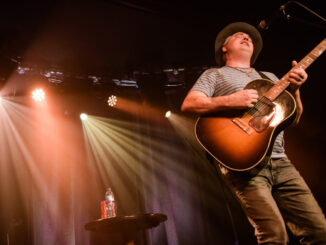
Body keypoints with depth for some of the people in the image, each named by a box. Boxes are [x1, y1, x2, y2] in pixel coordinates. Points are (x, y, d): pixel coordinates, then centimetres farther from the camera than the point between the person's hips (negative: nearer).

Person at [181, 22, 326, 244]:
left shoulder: (270, 77, 28)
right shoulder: (214, 75, 14)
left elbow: (293, 119, 22)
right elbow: (188, 104, -3)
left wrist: (294, 90, 4)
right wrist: (230, 101, -16)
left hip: (280, 162, 5)